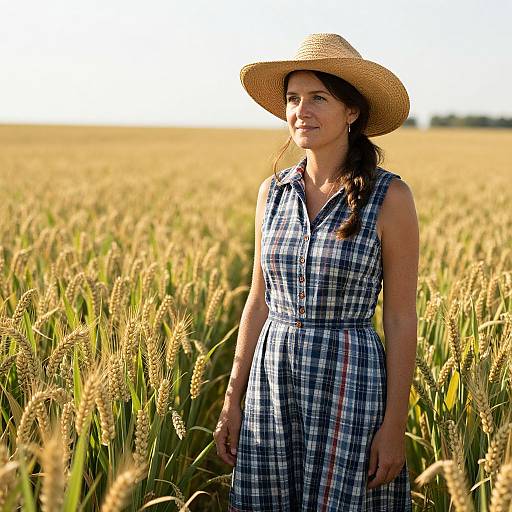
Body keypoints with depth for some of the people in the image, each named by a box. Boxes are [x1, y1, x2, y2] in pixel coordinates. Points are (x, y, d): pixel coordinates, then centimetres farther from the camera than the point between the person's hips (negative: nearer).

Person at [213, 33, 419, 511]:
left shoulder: (389, 197, -9)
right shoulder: (273, 191, 5)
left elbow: (401, 319, -7)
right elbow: (259, 301, 9)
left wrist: (395, 425, -8)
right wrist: (232, 402, 8)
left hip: (349, 384, -4)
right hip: (272, 382, 5)